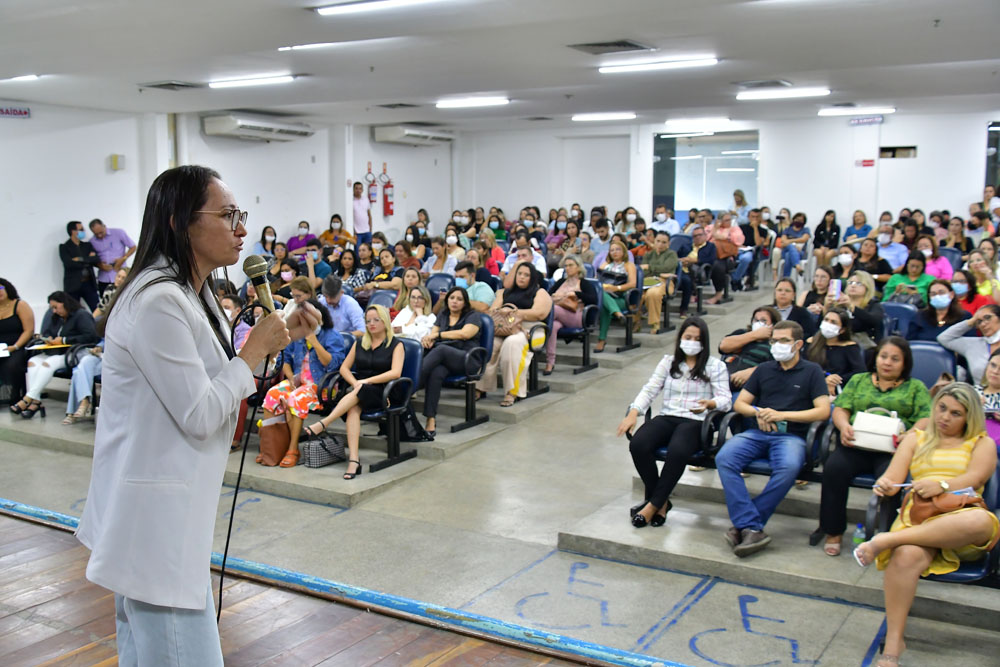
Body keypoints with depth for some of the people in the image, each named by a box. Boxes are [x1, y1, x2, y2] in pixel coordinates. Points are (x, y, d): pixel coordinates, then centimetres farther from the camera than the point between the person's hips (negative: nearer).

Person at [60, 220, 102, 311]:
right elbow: (68, 263, -15)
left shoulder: (87, 245, 15)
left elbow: (97, 260, 2)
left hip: (89, 284, 4)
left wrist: (81, 259, -11)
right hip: (73, 285, -3)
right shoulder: (64, 247, 2)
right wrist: (88, 260, -6)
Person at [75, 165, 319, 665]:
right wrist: (256, 348, -10)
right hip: (154, 517, -10)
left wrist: (277, 339, 6)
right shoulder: (157, 301, -21)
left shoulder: (191, 295, 11)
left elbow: (212, 387, 16)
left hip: (165, 511, 10)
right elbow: (200, 415, -21)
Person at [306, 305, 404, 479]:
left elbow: (395, 373, -11)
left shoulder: (396, 345, 4)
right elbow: (344, 367, 14)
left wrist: (366, 381, -18)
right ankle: (353, 460, -44)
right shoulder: (359, 343, 19)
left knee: (359, 394, -37)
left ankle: (323, 424, -44)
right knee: (353, 408, -33)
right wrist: (355, 383, -7)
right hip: (359, 389, 3)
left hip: (385, 392, -3)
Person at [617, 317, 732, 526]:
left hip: (696, 421, -3)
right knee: (638, 445, -28)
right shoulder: (668, 362, 20)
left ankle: (653, 505, -22)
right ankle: (661, 501, -11)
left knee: (677, 451, -38)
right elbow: (649, 390, 12)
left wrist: (709, 404, -22)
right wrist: (633, 413, -6)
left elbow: (725, 399, 3)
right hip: (666, 417, 4)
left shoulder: (715, 366, 11)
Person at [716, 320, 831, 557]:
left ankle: (745, 524, -28)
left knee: (788, 467, -38)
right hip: (757, 432, 3)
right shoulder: (764, 369, 23)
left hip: (791, 435, -3)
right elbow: (739, 403, 20)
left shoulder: (812, 371, 12)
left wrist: (782, 415, -7)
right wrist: (758, 412, -2)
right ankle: (752, 528, -32)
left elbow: (823, 411, 0)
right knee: (724, 458, -28)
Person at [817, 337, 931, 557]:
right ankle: (834, 532, -16)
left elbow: (926, 419, 5)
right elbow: (840, 408, 13)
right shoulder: (858, 380, 25)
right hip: (856, 444, 2)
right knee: (834, 468, -29)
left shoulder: (915, 387, 20)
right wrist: (843, 426, -11)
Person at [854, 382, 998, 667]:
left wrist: (942, 486, -23)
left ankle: (885, 541, -37)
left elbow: (975, 478, -2)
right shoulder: (916, 438, 25)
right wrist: (885, 485, -15)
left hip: (961, 519, -1)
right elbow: (894, 477, 11)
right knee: (906, 555, -36)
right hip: (918, 517, 1)